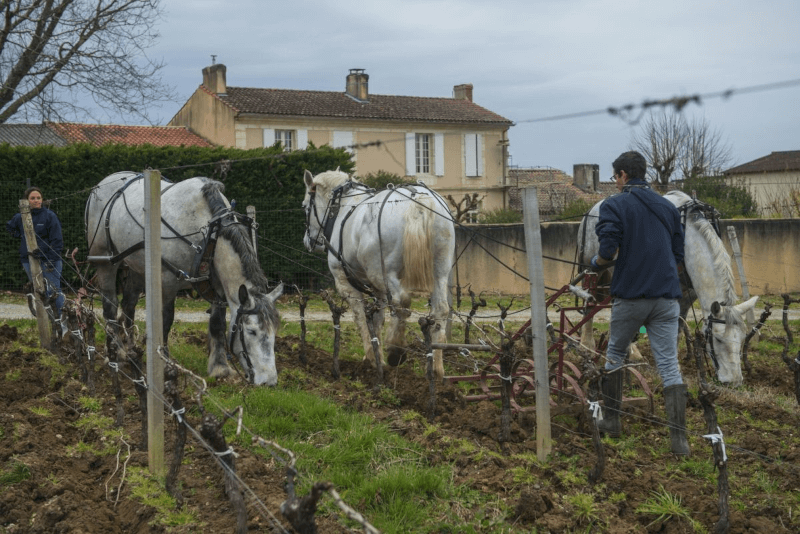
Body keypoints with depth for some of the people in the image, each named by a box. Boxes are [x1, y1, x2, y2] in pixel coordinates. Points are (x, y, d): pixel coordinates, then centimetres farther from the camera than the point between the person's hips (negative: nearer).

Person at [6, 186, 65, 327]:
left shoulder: (49, 216, -5)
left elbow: (57, 241, -7)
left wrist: (51, 261, -13)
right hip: (29, 261, 4)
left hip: (49, 261, -4)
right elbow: (9, 227, 31)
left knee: (54, 291, -9)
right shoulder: (20, 217, 7)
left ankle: (60, 320, -5)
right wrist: (20, 235, 13)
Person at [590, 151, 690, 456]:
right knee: (669, 365, 0)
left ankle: (611, 421, 26)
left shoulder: (614, 205, -3)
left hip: (630, 296, -3)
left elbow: (608, 251, -15)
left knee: (615, 356, 18)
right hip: (666, 298, 3)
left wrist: (596, 263, 6)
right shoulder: (668, 207, 12)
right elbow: (678, 254, 14)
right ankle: (679, 438, -6)